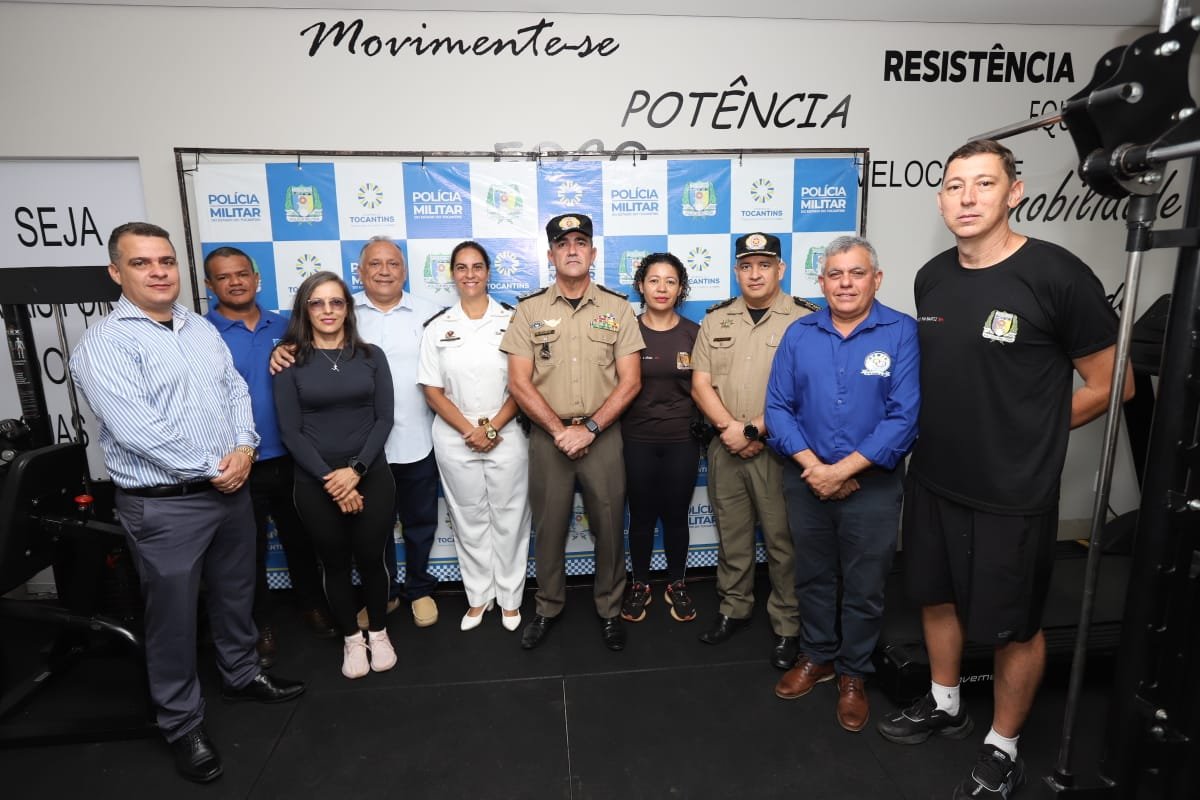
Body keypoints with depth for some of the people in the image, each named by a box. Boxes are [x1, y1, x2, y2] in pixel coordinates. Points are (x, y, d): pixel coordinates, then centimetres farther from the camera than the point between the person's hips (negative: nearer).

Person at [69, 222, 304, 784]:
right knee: (173, 615, 8)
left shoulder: (203, 330, 9)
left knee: (236, 592, 20)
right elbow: (135, 428, -21)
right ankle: (182, 725, 27)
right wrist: (211, 468, -16)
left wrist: (243, 451, -9)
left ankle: (242, 674, 42)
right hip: (164, 504, -6)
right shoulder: (103, 344, -12)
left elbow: (236, 391, 7)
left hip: (231, 488, 6)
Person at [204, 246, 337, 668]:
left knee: (300, 539, 18)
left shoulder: (285, 328, 4)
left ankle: (312, 604, 38)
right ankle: (259, 625, 32)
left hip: (290, 458, 3)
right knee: (249, 550, 13)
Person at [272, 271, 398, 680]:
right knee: (335, 563, 12)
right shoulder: (290, 362, -2)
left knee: (372, 558, 8)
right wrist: (330, 478, -13)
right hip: (316, 482, 0)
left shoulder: (370, 356, 2)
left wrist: (355, 470, -13)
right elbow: (291, 431, -5)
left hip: (371, 475, 1)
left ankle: (378, 633, 31)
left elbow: (384, 418, -2)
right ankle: (351, 638, 32)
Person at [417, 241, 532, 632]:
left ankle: (510, 598, 25)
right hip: (455, 439, 2)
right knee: (469, 520, 12)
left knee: (509, 518, 7)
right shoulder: (438, 327, 3)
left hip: (507, 436, -1)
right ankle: (478, 596, 30)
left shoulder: (512, 320, -2)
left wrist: (494, 427, -12)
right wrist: (470, 430, -10)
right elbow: (432, 391, 1)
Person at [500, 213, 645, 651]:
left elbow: (630, 381, -4)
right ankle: (548, 607, 32)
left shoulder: (617, 308, 1)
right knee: (548, 526, 12)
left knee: (609, 526, 9)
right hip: (547, 436, 0)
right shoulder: (529, 309, 1)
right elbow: (518, 382, -4)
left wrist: (589, 428, -13)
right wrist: (559, 430, -12)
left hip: (603, 435, 0)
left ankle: (609, 609, 29)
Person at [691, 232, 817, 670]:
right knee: (731, 534, 15)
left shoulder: (805, 319, -5)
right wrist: (730, 427, -10)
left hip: (779, 451, -4)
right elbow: (700, 384, 3)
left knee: (782, 539, 5)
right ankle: (734, 608, 33)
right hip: (726, 449, 4)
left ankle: (787, 626, 22)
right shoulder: (716, 320, 9)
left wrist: (756, 430, -14)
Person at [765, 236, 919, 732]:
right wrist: (811, 465, -14)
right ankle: (816, 657, 39)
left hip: (873, 484, -2)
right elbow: (778, 406, -2)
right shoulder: (799, 333, 1)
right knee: (812, 577, 17)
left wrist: (843, 469, -18)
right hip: (806, 480, 3)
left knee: (864, 588, 11)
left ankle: (853, 674, 33)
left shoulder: (902, 332, -9)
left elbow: (904, 416, -15)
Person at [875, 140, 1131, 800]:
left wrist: (1021, 436, -2)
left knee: (1012, 625, 11)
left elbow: (1111, 385, -7)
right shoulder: (931, 278, 2)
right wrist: (947, 431, 7)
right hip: (932, 479, 6)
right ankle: (944, 706, 44)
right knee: (937, 595, 20)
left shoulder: (1056, 275, -16)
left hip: (1013, 494, -6)